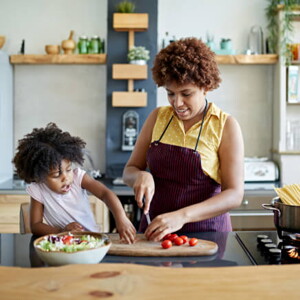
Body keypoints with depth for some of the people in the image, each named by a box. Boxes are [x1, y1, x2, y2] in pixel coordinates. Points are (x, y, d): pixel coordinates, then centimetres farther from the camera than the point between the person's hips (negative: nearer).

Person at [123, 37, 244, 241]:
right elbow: (129, 171, 11)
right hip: (155, 229, 1)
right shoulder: (158, 117, 6)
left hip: (205, 231, -1)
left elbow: (234, 195, -11)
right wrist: (142, 176, -12)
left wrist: (182, 216, -23)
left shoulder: (226, 126, -5)